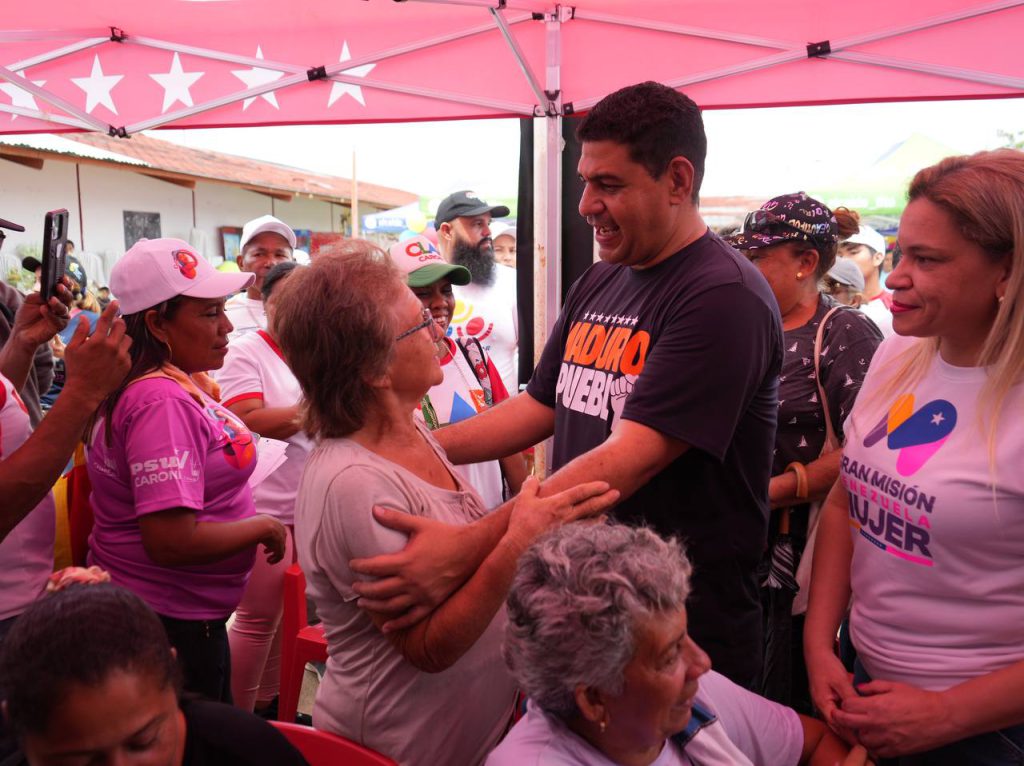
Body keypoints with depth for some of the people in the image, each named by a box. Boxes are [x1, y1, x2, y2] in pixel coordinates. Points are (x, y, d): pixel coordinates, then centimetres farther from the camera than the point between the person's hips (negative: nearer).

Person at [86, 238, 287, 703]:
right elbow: (172, 540, -30)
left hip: (187, 614, 10)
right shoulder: (162, 401, -26)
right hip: (170, 621, -9)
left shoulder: (172, 383, 4)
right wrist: (265, 528, -18)